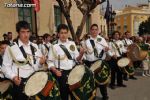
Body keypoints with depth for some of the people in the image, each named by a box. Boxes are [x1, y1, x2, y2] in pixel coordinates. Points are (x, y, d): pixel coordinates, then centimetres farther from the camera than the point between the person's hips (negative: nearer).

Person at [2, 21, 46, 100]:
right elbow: (5, 66, -7)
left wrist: (41, 62, -9)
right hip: (19, 83, -4)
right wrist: (13, 77, -21)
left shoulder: (34, 47, 6)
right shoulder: (11, 48, -7)